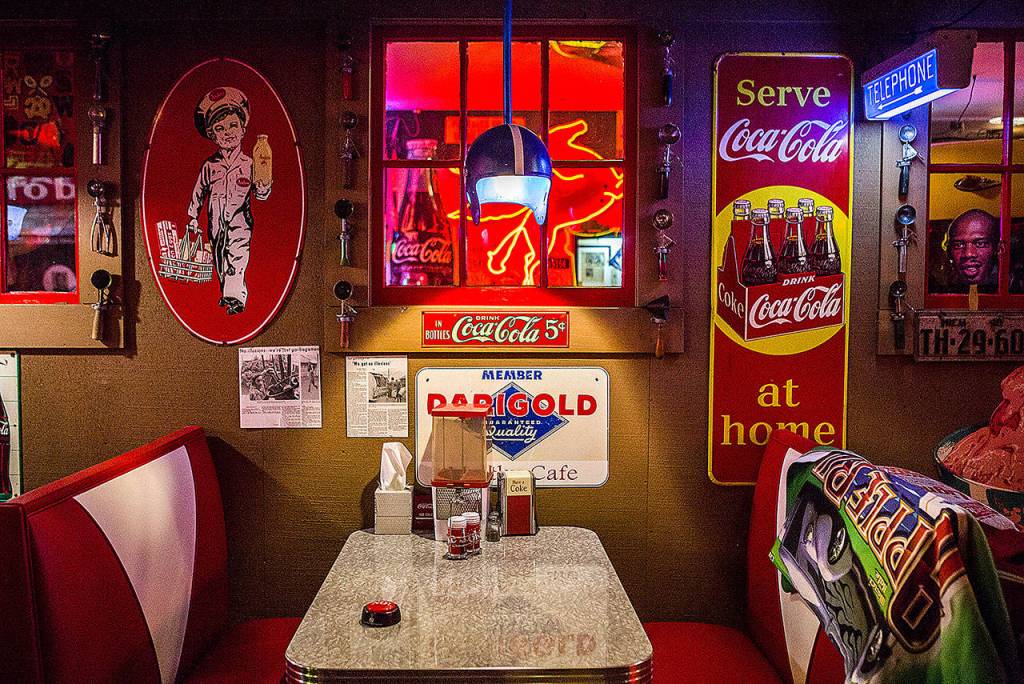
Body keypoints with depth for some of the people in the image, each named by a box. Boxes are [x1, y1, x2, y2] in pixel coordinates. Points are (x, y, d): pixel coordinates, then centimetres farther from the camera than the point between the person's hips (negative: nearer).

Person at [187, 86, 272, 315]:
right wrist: (193, 216, 12)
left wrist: (264, 187, -26)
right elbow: (199, 191, 12)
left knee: (236, 257, -13)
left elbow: (261, 195, -3)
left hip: (239, 221, -3)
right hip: (216, 222, 3)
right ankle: (226, 292, 27)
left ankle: (236, 297, -9)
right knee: (219, 260, 11)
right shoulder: (210, 165, 2)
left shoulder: (249, 164, -4)